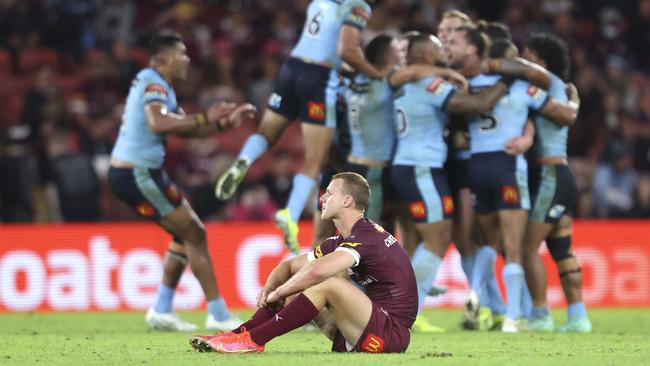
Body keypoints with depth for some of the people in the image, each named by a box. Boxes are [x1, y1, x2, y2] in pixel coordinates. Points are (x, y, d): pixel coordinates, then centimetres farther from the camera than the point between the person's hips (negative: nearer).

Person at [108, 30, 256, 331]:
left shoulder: (158, 86, 17)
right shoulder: (153, 83, -14)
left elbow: (185, 129, 21)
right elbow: (157, 123, -33)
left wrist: (226, 123, 10)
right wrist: (204, 118, -25)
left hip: (138, 173, 10)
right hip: (137, 174, -10)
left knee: (187, 234, 17)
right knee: (194, 234, -6)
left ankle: (162, 311, 16)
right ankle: (218, 315, -2)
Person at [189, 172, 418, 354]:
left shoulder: (367, 237, -17)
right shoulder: (340, 242, 14)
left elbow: (319, 271, -33)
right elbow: (291, 265, 19)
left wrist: (278, 293, -17)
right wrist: (269, 288, -3)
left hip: (392, 333, -10)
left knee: (328, 284, -27)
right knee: (297, 288, 9)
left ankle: (253, 340, -24)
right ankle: (238, 334, -5)